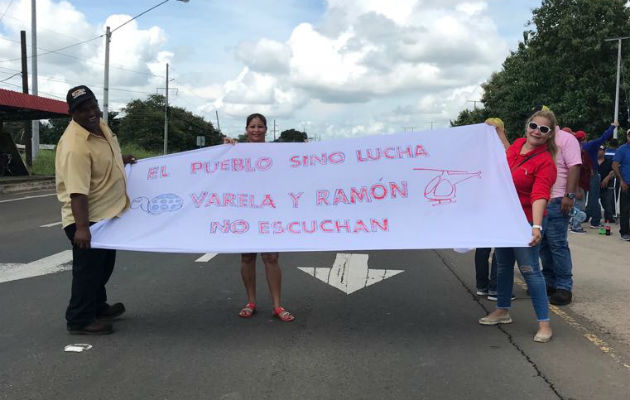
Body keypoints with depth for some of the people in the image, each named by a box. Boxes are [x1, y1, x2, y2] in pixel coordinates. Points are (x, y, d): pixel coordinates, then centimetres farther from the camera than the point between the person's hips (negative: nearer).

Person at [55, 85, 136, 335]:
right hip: (87, 219, -10)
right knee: (88, 269, 1)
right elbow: (77, 192, -33)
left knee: (104, 266, 22)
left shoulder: (100, 125, 1)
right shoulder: (75, 146, -28)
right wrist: (81, 227, -36)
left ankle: (98, 307, 38)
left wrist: (122, 160, 13)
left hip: (108, 213, 10)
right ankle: (79, 320, 14)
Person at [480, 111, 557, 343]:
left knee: (529, 269, -7)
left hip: (525, 222, -8)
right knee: (503, 265, 18)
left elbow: (539, 195, -32)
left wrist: (536, 226, -44)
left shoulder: (545, 162, -20)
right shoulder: (519, 143, 0)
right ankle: (502, 311, 34)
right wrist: (498, 132, 26)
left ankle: (544, 323, 5)